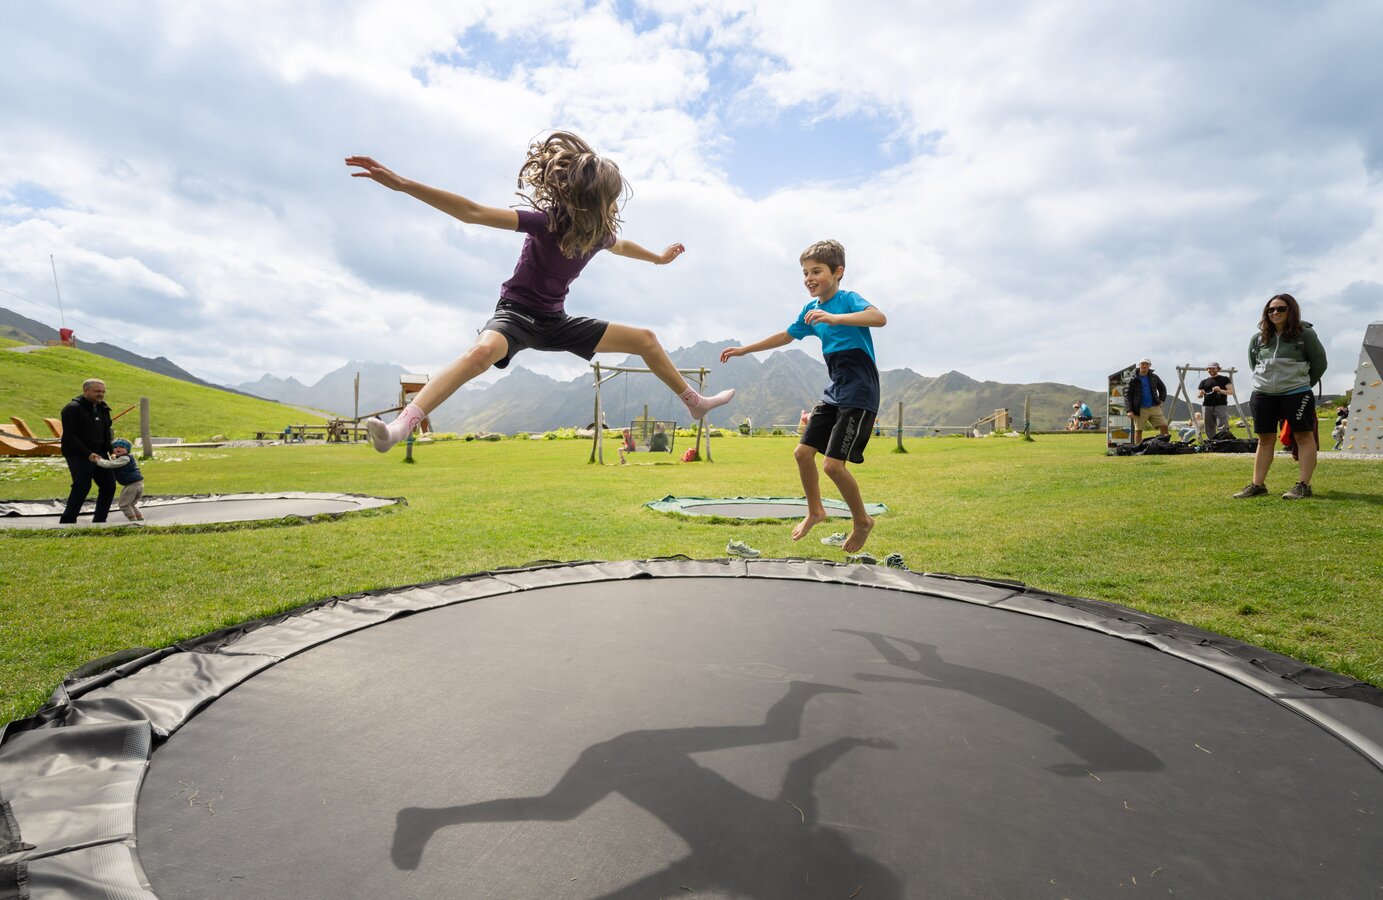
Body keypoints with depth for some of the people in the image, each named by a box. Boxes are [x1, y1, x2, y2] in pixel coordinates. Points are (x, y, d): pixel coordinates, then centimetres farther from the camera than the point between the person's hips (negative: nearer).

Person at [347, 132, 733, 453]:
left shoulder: (599, 232, -2)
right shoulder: (546, 222, -23)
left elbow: (620, 246, 25)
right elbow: (473, 213, -29)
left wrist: (658, 258, 42)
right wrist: (401, 184, -35)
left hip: (556, 323, 7)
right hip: (516, 314, -7)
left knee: (645, 339, 6)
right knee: (483, 350, -42)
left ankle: (695, 402, 23)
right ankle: (400, 426, -50)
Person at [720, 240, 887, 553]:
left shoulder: (848, 299, -13)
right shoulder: (811, 309, 10)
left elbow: (879, 318, -34)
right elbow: (787, 336, 25)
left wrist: (835, 318, -46)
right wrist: (744, 350, 27)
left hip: (859, 394, -8)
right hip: (834, 392, 8)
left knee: (834, 464, -13)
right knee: (803, 452, 8)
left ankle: (862, 521, 9)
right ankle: (815, 511, 29)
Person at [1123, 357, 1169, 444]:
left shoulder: (1154, 377, 9)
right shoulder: (1133, 379, -1)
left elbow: (1162, 388, 25)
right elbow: (1127, 395, -5)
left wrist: (1161, 400, 10)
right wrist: (1129, 410, -14)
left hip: (1154, 407, 3)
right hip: (1140, 409, -3)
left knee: (1164, 426, -6)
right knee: (1138, 430, 1)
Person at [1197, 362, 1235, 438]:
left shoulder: (1224, 379, 10)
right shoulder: (1204, 381, 18)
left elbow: (1231, 392, 3)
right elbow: (1198, 395, 17)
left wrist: (1221, 390, -16)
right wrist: (1200, 394, -8)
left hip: (1221, 406, -3)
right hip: (1207, 406, 3)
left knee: (1223, 429, -15)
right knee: (1209, 430, 1)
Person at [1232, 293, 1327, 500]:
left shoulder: (1305, 333, -4)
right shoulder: (1258, 338, 5)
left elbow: (1320, 363, 4)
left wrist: (1303, 383, 10)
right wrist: (1266, 381, 13)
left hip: (1296, 394, -3)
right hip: (1262, 395, 4)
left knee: (1304, 436, 0)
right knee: (1265, 439, 9)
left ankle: (1303, 485, 3)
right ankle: (1257, 485, 13)